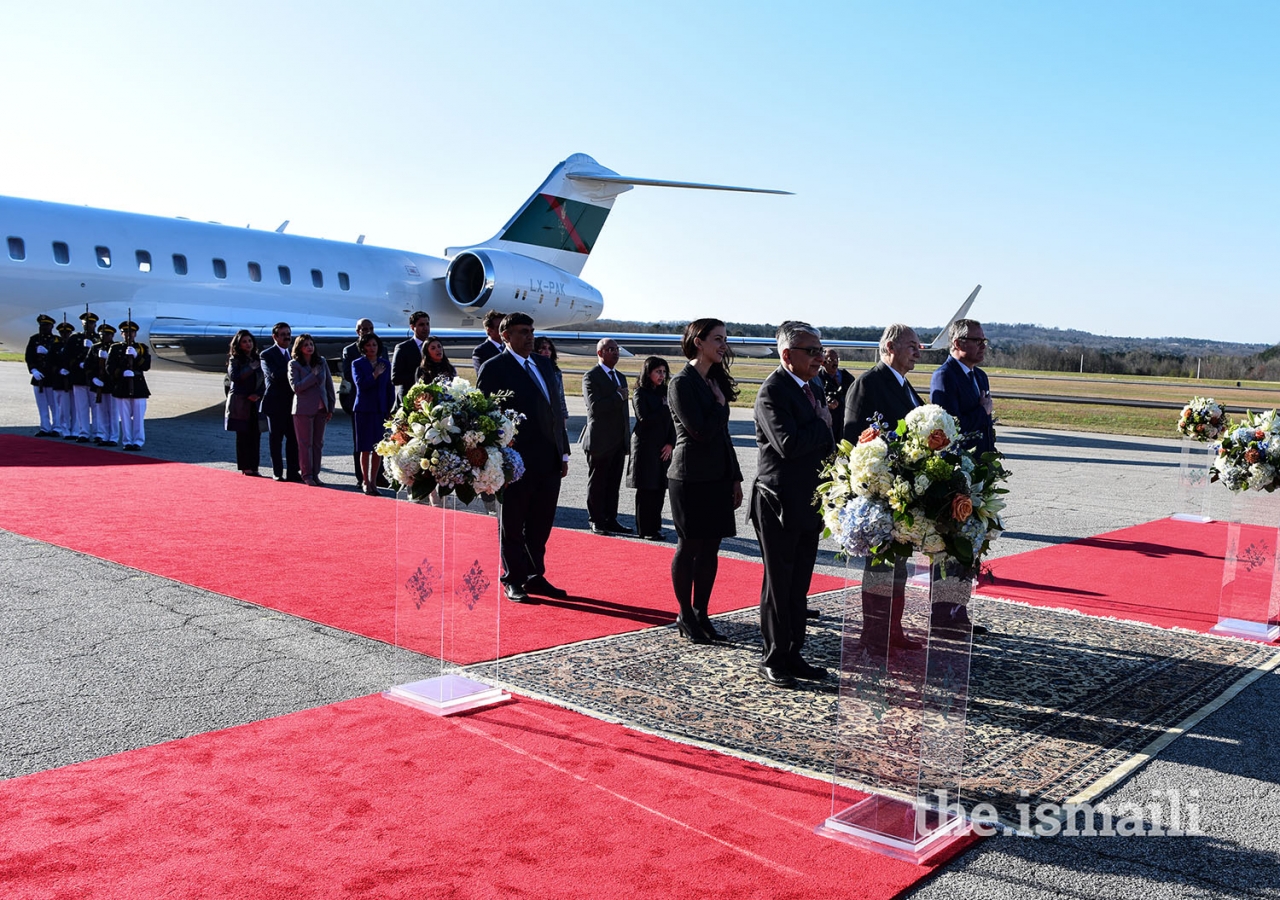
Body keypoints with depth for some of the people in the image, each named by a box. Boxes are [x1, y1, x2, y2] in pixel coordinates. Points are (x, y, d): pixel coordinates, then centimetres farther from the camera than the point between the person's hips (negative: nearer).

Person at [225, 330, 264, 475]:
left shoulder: (258, 359, 13)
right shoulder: (235, 360, 3)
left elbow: (264, 380, 12)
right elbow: (233, 376, -13)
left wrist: (258, 394, -4)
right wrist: (251, 368, -13)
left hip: (256, 402, 3)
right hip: (240, 402, -3)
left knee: (256, 435, 0)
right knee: (243, 435, -2)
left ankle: (254, 467, 4)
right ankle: (245, 467, 2)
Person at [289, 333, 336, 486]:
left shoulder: (322, 362, 9)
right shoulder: (294, 364, -3)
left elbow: (329, 384, 11)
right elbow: (295, 386, -13)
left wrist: (331, 407, 8)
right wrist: (314, 376, -14)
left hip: (321, 408, 4)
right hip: (303, 409, -4)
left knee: (318, 442, 7)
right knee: (305, 443, 0)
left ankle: (315, 474, 14)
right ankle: (307, 475, 6)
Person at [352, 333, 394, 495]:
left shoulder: (385, 364, 11)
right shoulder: (357, 364, 2)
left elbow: (389, 389, 11)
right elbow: (360, 383, -12)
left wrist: (390, 410, 5)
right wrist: (375, 375, -10)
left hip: (381, 410, 3)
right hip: (364, 410, -3)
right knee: (366, 448, -1)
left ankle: (373, 482, 15)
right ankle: (366, 483, 8)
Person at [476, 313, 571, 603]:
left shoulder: (543, 364, 14)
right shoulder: (493, 369, -7)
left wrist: (563, 452, 12)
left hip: (550, 462, 6)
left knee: (540, 525, 14)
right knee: (512, 526, 8)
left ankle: (536, 577, 27)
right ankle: (513, 582, 19)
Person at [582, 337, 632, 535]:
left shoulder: (620, 377, 17)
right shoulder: (591, 376, -8)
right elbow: (594, 407, -21)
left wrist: (627, 438, 16)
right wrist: (618, 397, -14)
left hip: (619, 442, 7)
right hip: (600, 441, -7)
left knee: (613, 484, 10)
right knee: (597, 484, 2)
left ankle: (611, 520, 17)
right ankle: (596, 521, 10)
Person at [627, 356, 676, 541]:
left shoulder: (664, 392, 12)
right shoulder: (640, 394, -5)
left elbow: (672, 420, 11)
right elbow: (645, 419, -15)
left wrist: (671, 443, 0)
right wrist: (665, 409, -13)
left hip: (663, 448, 6)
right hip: (645, 447, -6)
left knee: (660, 488, 6)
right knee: (646, 490, -2)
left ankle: (655, 526, 15)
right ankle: (645, 530, 4)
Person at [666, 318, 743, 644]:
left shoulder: (715, 381, 14)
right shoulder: (682, 383, -10)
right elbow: (701, 431, -19)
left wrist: (735, 477, 15)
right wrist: (720, 405, -4)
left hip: (718, 476, 7)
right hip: (691, 478, -7)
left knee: (710, 548, 9)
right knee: (689, 547, 1)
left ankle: (701, 614, 19)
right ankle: (686, 617, 14)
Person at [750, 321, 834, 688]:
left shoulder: (814, 387, 13)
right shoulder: (773, 391, -15)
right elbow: (788, 444, -26)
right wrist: (824, 426, -13)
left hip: (810, 503, 8)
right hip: (780, 504, -8)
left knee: (799, 586, 14)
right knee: (778, 585, 3)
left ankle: (793, 655, 25)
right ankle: (773, 660, 15)